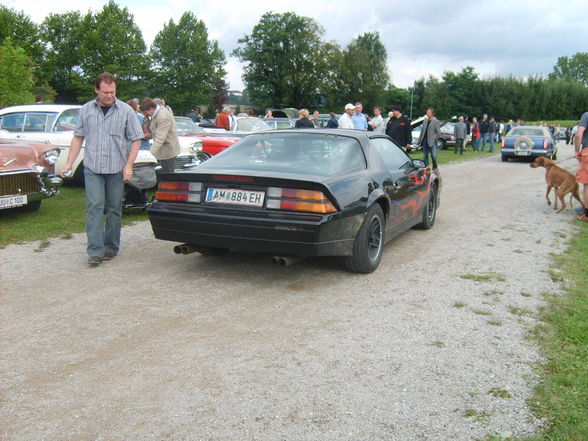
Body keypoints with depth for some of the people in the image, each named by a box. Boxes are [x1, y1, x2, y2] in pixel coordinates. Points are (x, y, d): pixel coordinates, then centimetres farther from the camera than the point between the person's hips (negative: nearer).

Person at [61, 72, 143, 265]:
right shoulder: (86, 110, 5)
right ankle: (95, 251, -7)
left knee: (114, 209, 6)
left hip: (116, 169, 0)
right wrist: (69, 163, 4)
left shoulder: (126, 111, 0)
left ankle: (111, 248, 18)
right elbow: (78, 138, 11)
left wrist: (129, 165, -8)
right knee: (94, 207, -7)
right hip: (92, 168, 1)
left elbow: (136, 140, 1)